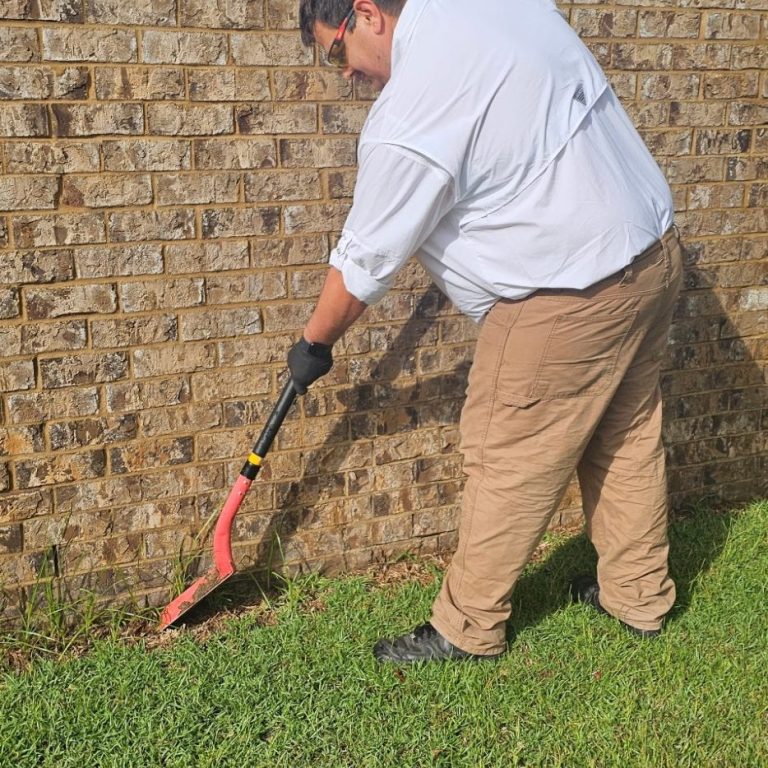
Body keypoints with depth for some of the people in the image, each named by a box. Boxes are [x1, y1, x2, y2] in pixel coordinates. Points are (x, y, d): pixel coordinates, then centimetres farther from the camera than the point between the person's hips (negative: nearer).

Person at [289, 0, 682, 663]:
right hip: (654, 250, 9)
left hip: (570, 297, -9)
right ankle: (639, 596, 38)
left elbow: (365, 262, -8)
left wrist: (314, 343, 7)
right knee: (627, 435, 21)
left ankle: (468, 628, 22)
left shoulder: (407, 121, -20)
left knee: (508, 462, 5)